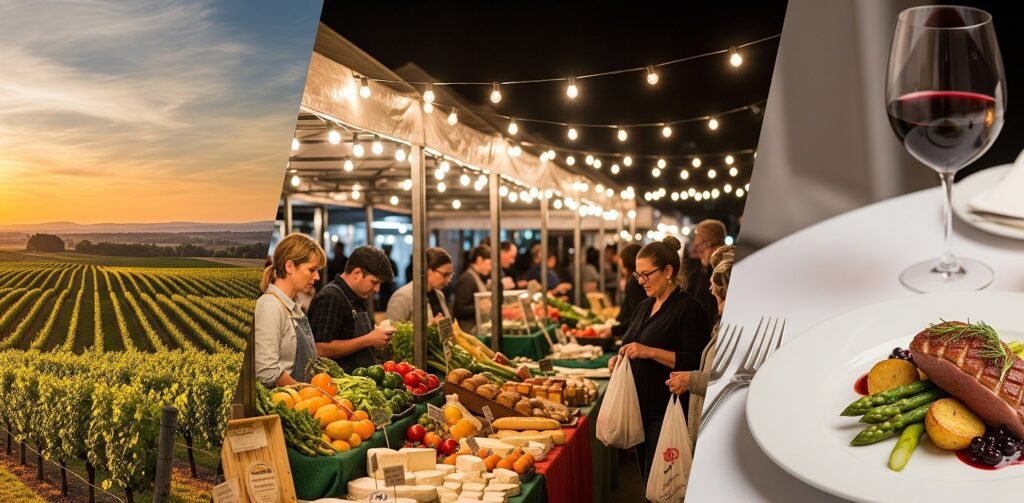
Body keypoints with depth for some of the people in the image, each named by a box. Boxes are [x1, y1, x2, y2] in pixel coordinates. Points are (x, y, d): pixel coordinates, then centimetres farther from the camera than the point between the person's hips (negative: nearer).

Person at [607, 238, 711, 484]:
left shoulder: (688, 308, -12)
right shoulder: (645, 306, 14)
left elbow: (695, 362, -19)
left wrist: (650, 352, -25)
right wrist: (620, 359, 4)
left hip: (667, 412, -8)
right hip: (640, 407, 8)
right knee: (646, 478, 16)